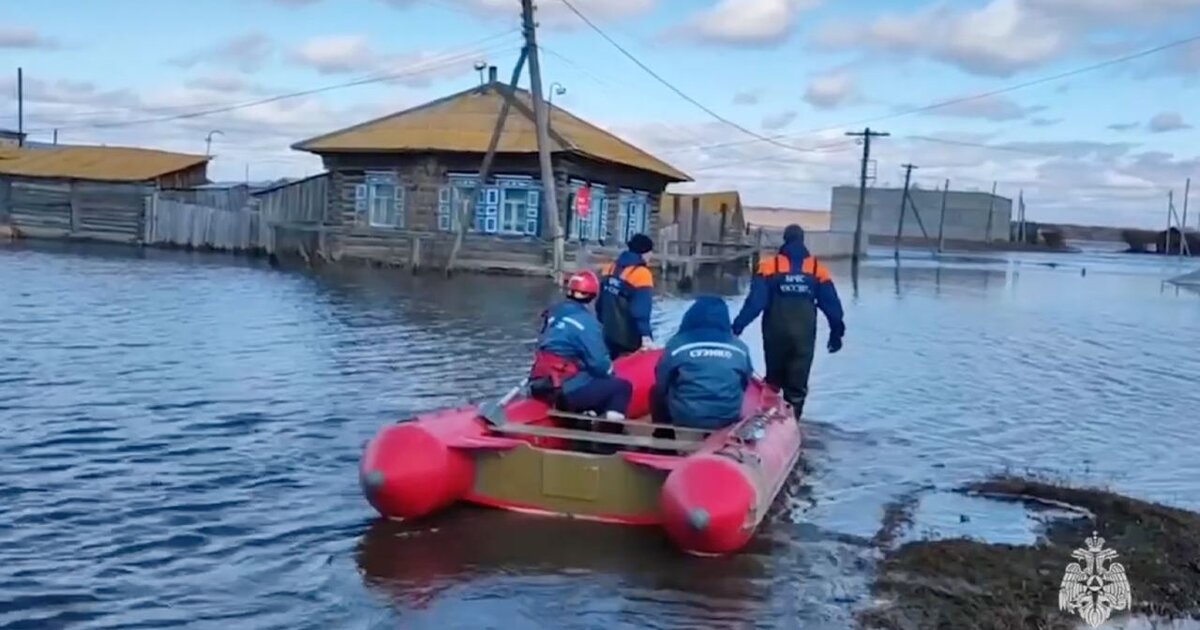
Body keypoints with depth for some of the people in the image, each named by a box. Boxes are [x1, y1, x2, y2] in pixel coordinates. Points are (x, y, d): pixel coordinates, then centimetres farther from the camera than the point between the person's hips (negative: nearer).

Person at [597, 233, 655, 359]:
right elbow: (641, 310, -25)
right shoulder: (641, 274, -18)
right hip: (630, 339, -8)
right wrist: (646, 335, -26)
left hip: (610, 334, 8)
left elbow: (600, 302, 15)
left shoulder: (610, 268, 6)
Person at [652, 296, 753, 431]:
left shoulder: (677, 345, -8)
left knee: (656, 392, 25)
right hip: (727, 419, 2)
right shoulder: (740, 349, 0)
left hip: (684, 419, -2)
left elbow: (661, 386, 3)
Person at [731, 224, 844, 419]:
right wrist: (836, 332, 13)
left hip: (776, 333, 0)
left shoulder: (770, 266, -3)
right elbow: (832, 305, 5)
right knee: (798, 385, 5)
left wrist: (737, 326, -9)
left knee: (773, 379, 17)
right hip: (804, 335, 0)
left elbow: (755, 301, -10)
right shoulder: (818, 269, 4)